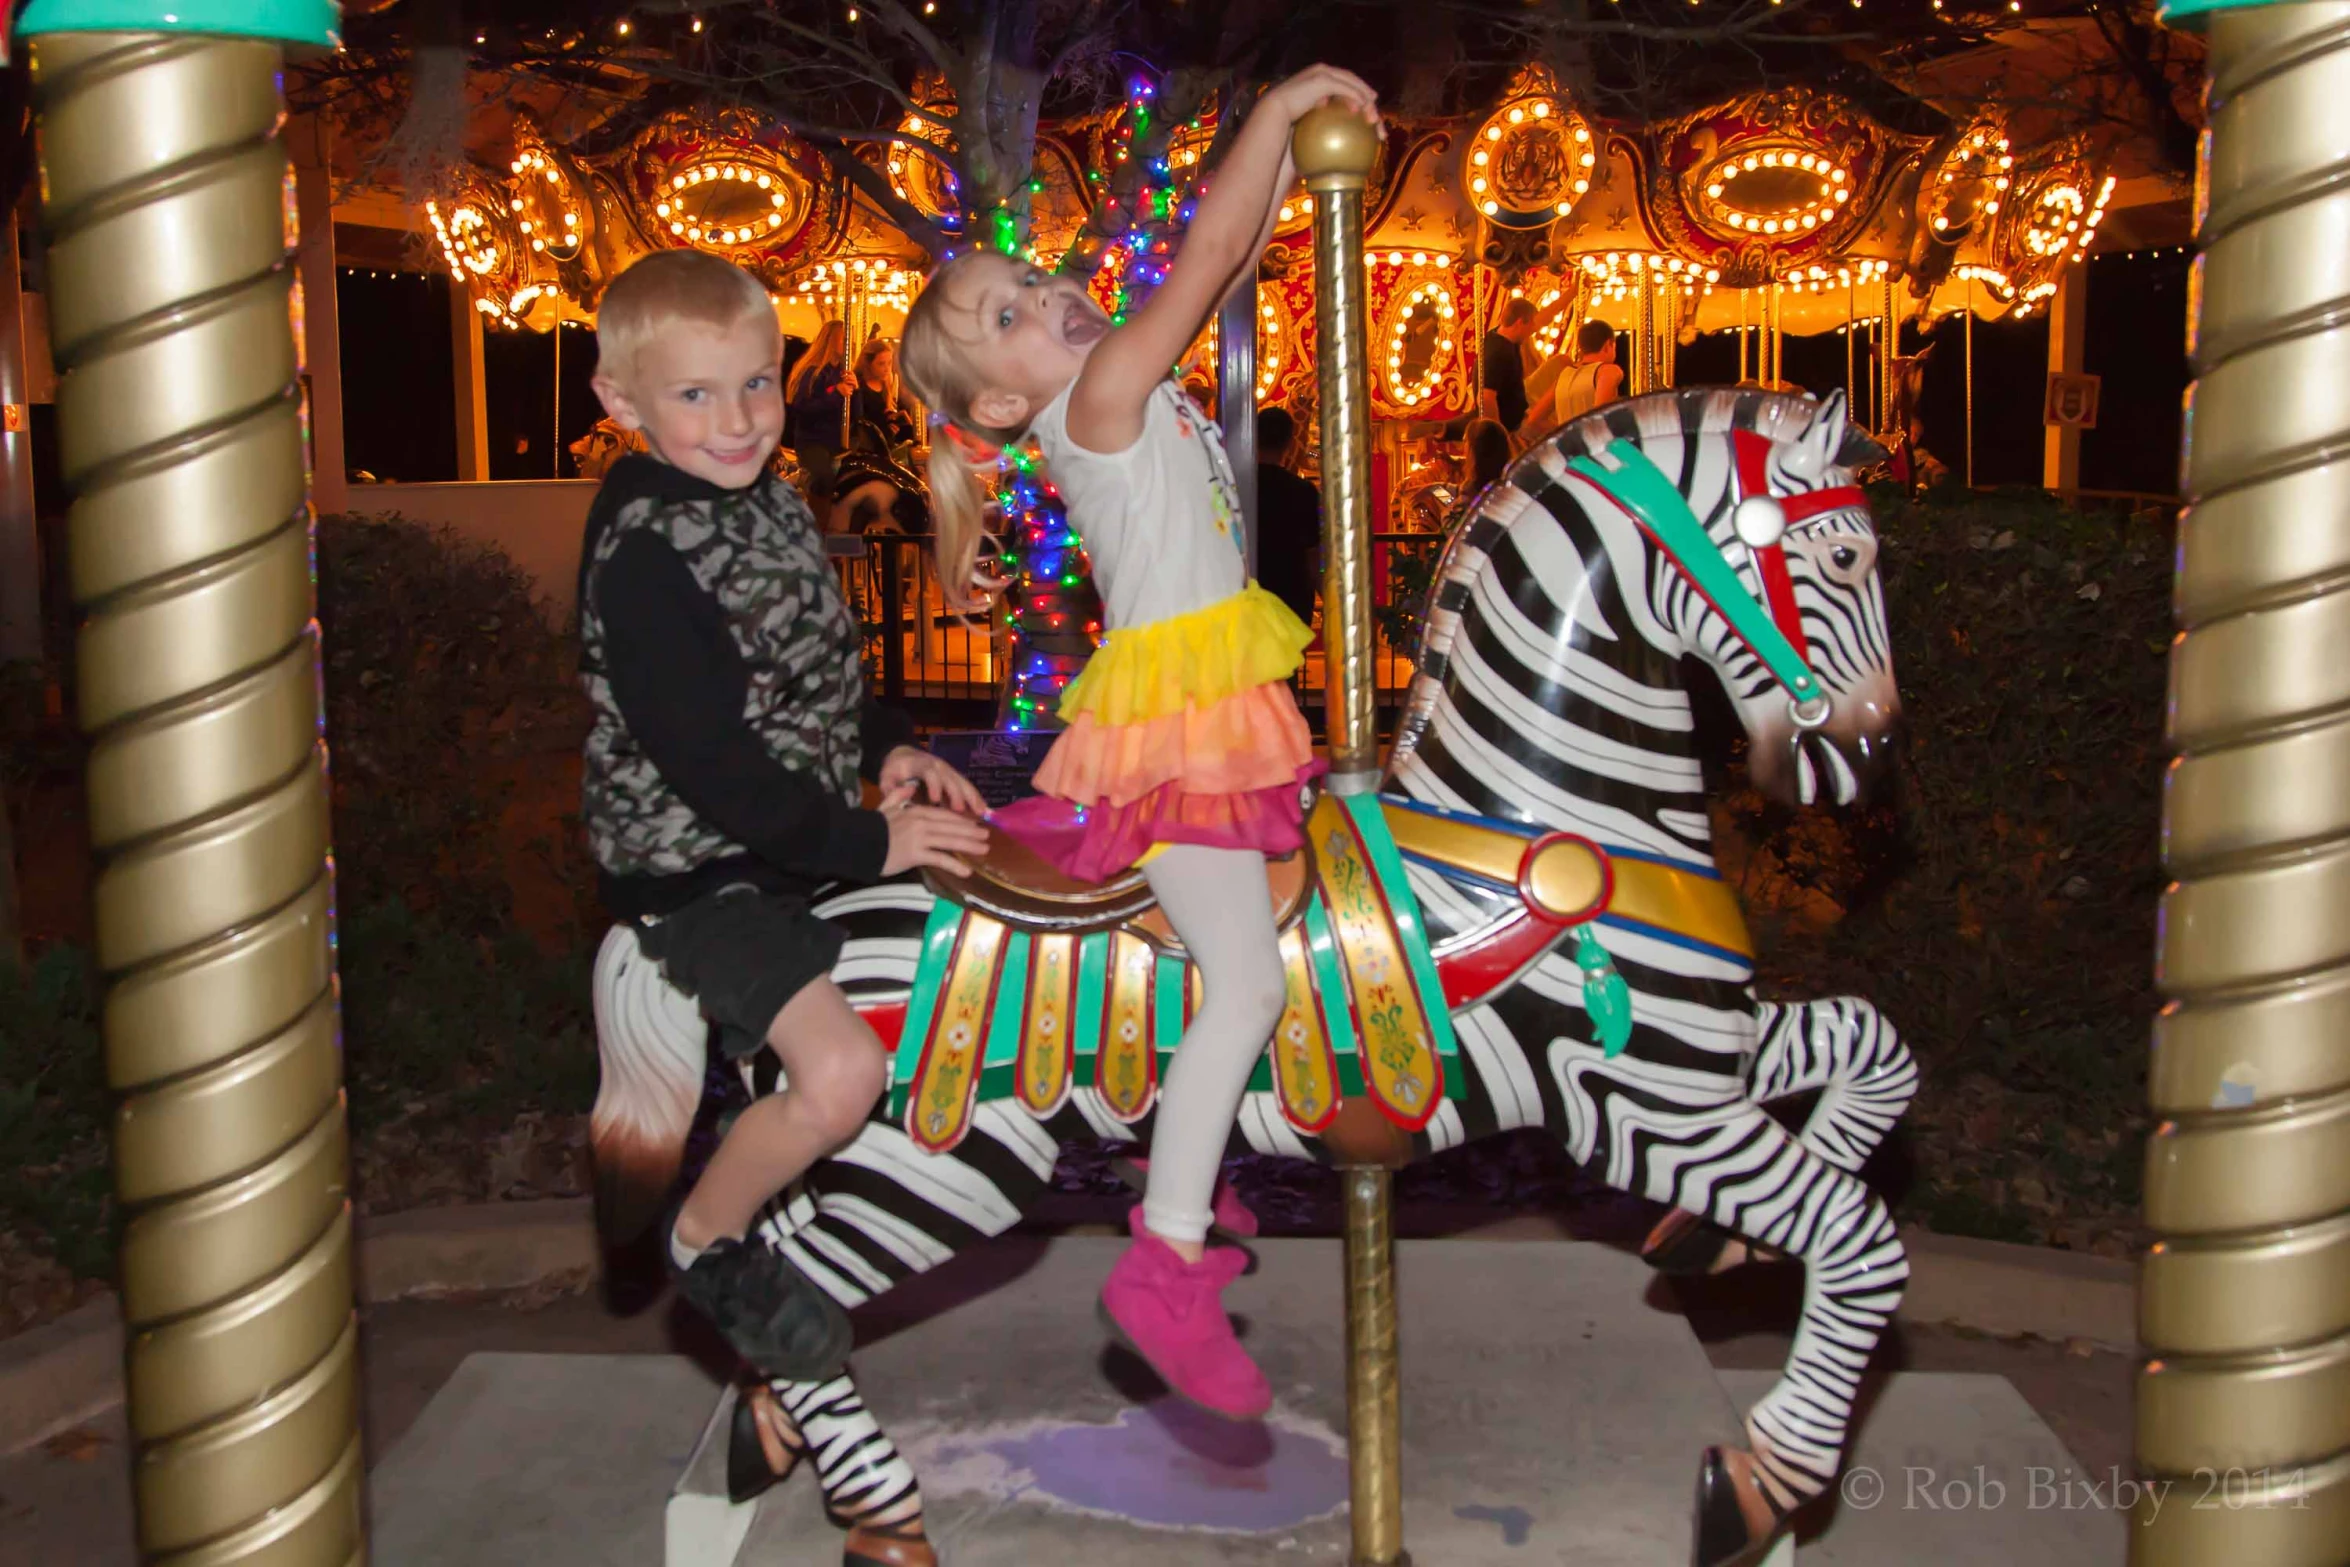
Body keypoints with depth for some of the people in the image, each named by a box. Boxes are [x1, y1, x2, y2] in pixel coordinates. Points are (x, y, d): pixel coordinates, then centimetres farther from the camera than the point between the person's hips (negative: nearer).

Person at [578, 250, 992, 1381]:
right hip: (696, 871, -9)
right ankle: (708, 1241, 5)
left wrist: (889, 747, 5)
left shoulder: (764, 495, 6)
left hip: (805, 828, 10)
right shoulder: (643, 550, -21)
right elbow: (705, 759, -24)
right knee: (843, 1075, -25)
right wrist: (866, 845, -19)